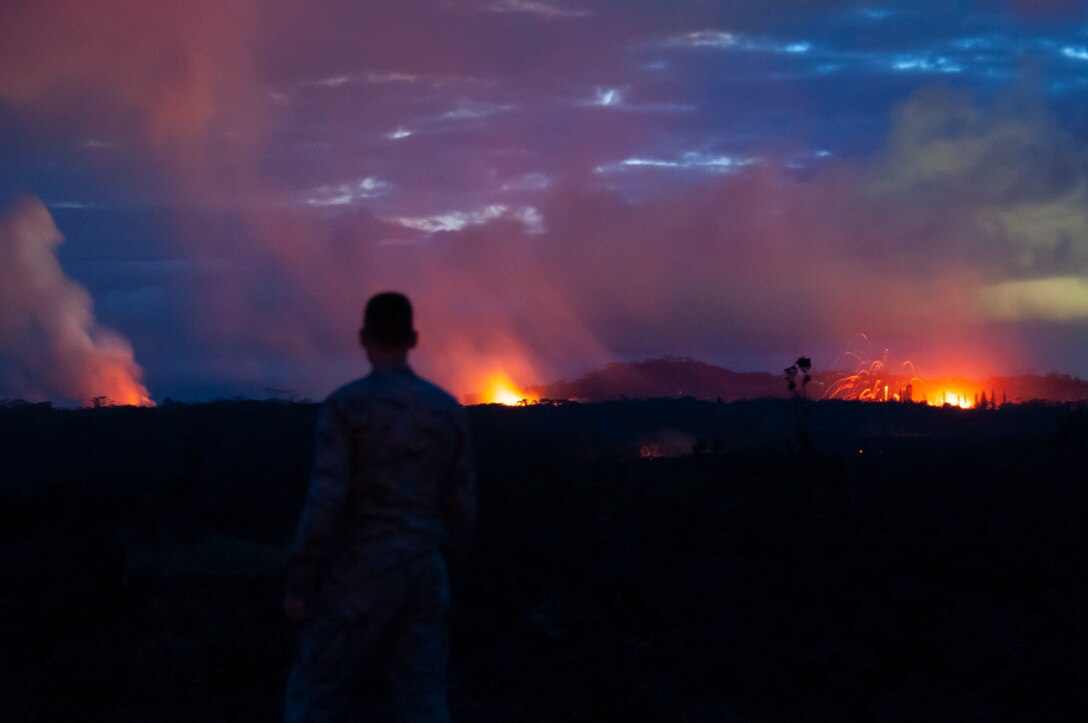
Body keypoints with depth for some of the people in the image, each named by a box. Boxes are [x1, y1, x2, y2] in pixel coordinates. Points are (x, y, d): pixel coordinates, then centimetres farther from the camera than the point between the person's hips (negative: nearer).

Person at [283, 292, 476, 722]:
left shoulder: (344, 404, -11)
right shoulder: (449, 409, 5)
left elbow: (324, 504, -16)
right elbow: (461, 505, 8)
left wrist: (298, 587, -8)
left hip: (360, 578, -4)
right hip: (421, 577, 5)